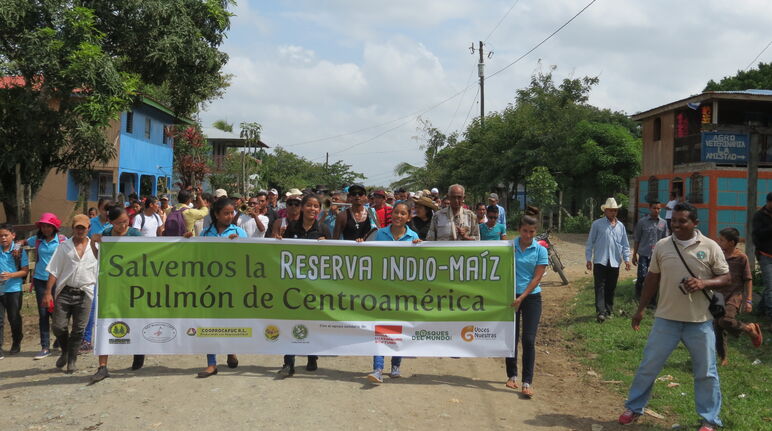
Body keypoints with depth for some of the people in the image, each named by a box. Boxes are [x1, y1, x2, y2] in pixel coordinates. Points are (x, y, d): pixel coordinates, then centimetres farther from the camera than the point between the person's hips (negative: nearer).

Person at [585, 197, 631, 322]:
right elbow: (590, 242, 1)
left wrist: (626, 259, 6)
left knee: (611, 288, 10)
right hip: (600, 261, -4)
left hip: (614, 262, 4)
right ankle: (601, 312, -11)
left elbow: (625, 244, 15)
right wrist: (589, 259, -3)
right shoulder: (597, 224, -1)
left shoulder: (620, 226, 11)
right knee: (600, 287, -8)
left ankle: (609, 310, 22)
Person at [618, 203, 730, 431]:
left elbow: (726, 278, -1)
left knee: (706, 372, 9)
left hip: (700, 321, -1)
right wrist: (640, 309, 9)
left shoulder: (710, 247, -5)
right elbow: (652, 279, 8)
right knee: (648, 366, 7)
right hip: (666, 318, 1)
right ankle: (634, 408, 24)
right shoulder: (662, 246, 0)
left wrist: (704, 283, -21)